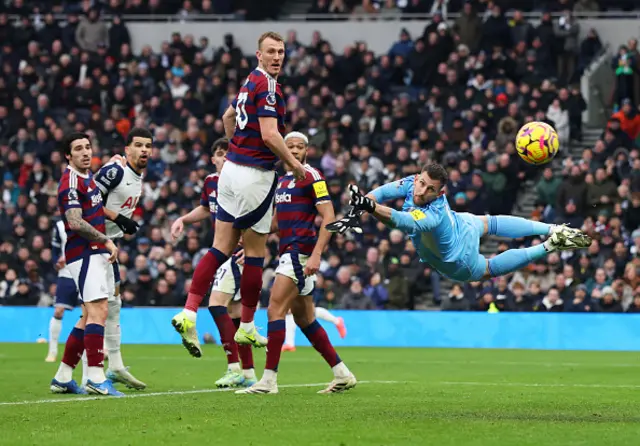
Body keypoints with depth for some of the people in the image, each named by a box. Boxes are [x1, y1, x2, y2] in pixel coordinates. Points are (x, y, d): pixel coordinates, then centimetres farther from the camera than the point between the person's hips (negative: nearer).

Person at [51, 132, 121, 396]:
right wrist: (106, 241, -17)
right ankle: (96, 378, -22)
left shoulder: (89, 176, 16)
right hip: (84, 253, -10)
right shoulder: (71, 182, -13)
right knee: (98, 310, -17)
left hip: (97, 254, 10)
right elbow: (76, 223, -22)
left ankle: (63, 378, 13)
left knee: (90, 316, 9)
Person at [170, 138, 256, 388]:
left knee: (216, 303, -17)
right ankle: (249, 373, 16)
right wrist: (182, 220, 14)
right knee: (234, 311, 10)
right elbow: (205, 209, 28)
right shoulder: (211, 182, 8)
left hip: (240, 251, -8)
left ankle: (234, 368, -17)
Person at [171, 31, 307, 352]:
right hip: (255, 175, -8)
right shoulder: (267, 85, -15)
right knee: (254, 254, 3)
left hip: (232, 169, 8)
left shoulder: (250, 82, 13)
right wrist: (294, 165, -11)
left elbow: (228, 116, 30)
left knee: (222, 248, 5)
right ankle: (246, 327, 11)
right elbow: (269, 135, -23)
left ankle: (188, 313, -5)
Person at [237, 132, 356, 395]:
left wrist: (316, 255, -22)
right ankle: (342, 373, 16)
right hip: (289, 251, 9)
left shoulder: (311, 177, -8)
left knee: (275, 309, -14)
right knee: (304, 319, 11)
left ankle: (269, 379, -15)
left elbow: (329, 218, -14)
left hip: (301, 251, -9)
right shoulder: (282, 181, 19)